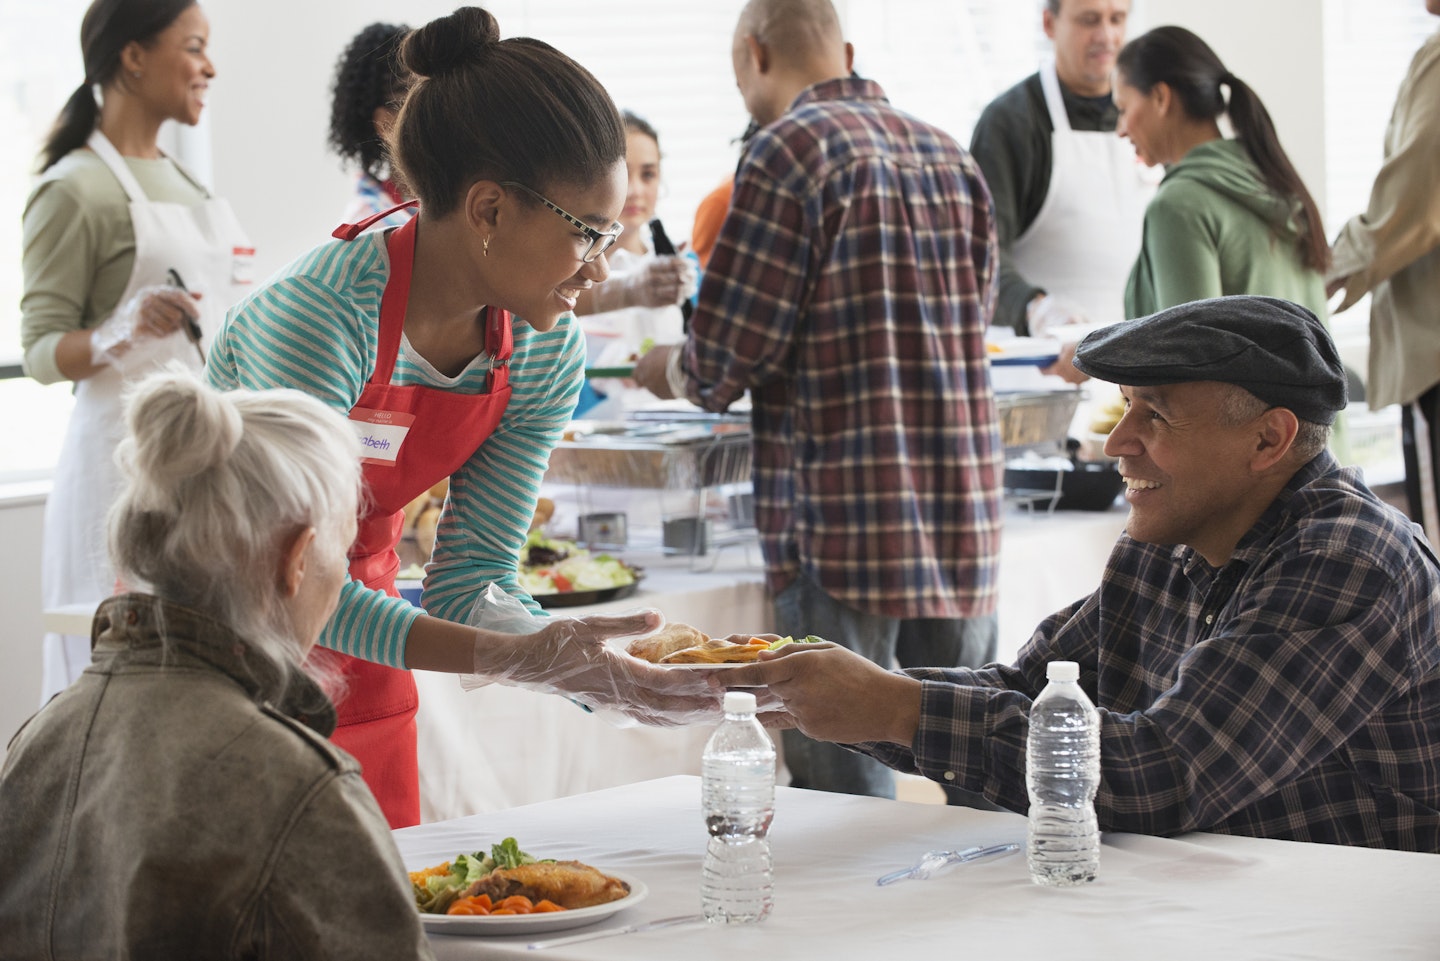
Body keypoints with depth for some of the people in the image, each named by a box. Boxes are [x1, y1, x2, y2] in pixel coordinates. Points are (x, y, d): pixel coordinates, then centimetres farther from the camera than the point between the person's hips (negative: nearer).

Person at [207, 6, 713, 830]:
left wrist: (595, 667, -26)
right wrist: (514, 659, -40)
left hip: (359, 664, 6)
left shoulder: (547, 351, -11)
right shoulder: (318, 319, -32)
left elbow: (471, 581, -7)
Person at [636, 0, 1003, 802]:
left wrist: (671, 370, 13)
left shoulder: (793, 148, -7)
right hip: (964, 518, 7)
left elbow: (732, 352, -10)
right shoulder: (953, 158, 13)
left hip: (844, 521, -6)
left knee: (846, 790, -1)